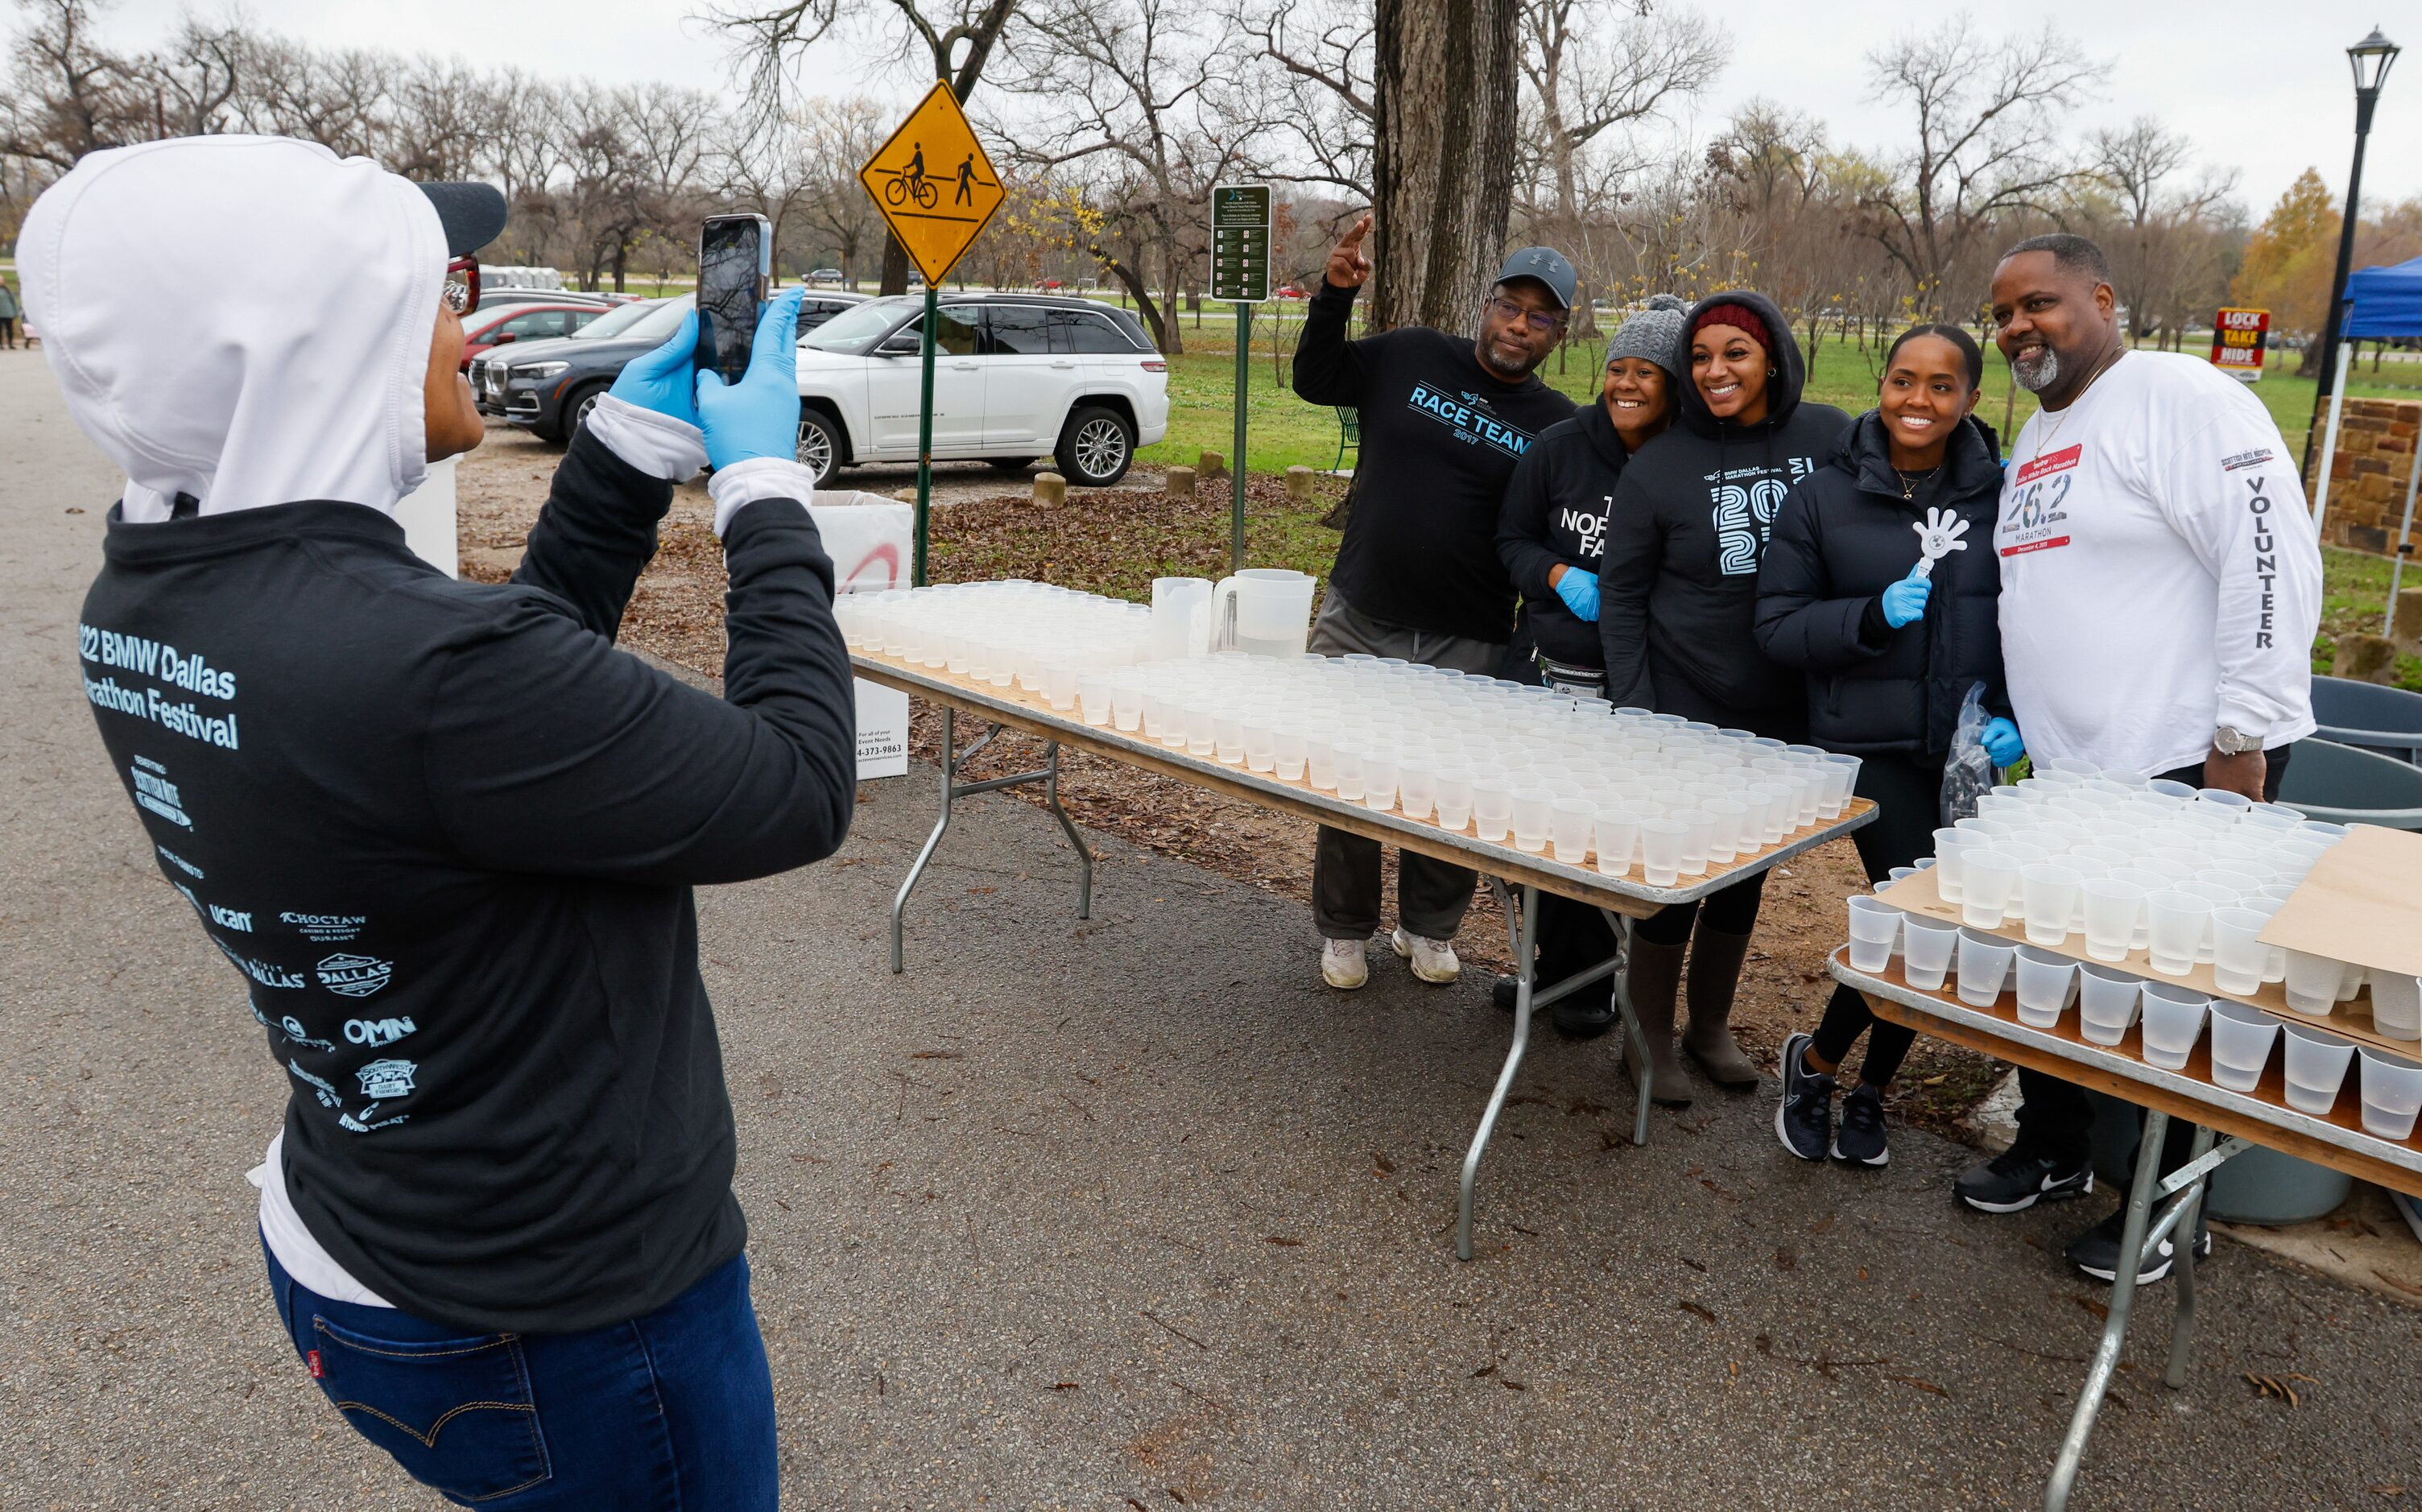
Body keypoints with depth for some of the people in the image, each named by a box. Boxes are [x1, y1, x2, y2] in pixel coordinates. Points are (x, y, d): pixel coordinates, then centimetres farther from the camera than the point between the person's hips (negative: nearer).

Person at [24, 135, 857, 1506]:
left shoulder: (143, 607, -5)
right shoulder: (425, 666, -34)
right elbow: (801, 792, -22)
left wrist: (638, 449, 2)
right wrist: (766, 486, -12)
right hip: (567, 1325, -8)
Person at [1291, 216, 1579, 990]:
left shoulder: (1556, 424, 0)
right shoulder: (1411, 358, 0)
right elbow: (1315, 381, 9)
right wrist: (1333, 295, -3)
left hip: (1468, 644, 0)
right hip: (1359, 624, 1)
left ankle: (1428, 928, 32)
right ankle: (1345, 931, 28)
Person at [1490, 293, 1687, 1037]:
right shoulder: (1561, 446, 0)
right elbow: (1511, 537, 7)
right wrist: (1558, 576, -11)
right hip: (1548, 673, 3)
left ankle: (1587, 979, 24)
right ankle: (1551, 964, 32)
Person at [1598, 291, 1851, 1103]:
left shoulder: (1830, 439, -4)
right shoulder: (1659, 466, -8)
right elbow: (1621, 595, -4)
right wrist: (1634, 711, -10)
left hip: (1782, 712, 3)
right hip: (1682, 708, -3)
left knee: (1745, 874, 15)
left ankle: (1710, 1026, 34)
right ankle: (1652, 1038, 20)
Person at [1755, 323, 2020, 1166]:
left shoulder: (2001, 493, 3)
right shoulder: (1825, 497, -1)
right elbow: (1777, 627, -2)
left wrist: (2013, 714, -7)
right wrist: (1872, 616, -18)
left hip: (1966, 749, 3)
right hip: (1871, 744, -3)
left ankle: (1871, 1090, 32)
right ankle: (1815, 1061, 13)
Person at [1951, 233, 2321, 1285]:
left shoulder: (2179, 397, -12)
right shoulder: (2035, 440, 17)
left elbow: (2273, 559, -19)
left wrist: (2243, 739, -20)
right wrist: (2007, 716, 18)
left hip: (2189, 765, -8)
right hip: (2072, 768, 9)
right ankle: (2053, 1153, 34)